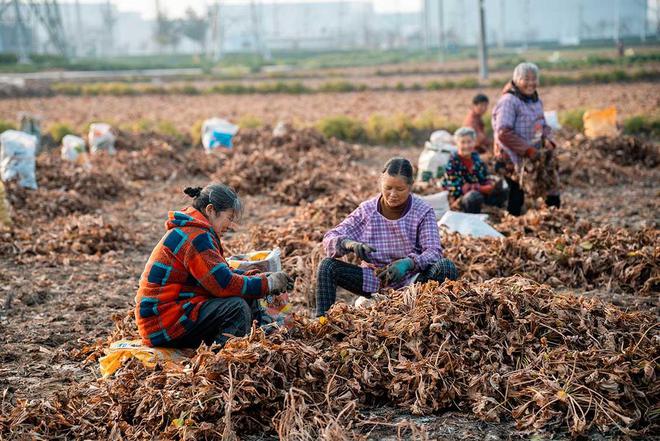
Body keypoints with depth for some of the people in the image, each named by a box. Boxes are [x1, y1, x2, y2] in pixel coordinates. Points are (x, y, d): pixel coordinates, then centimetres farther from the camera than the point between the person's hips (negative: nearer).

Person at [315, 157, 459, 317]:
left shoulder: (423, 212, -5)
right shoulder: (366, 210, -2)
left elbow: (433, 252, -15)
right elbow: (330, 238, -7)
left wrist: (407, 263, -36)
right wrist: (351, 244, -31)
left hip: (409, 280, -1)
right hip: (373, 279, 2)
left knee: (446, 267, -28)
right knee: (327, 266, -19)